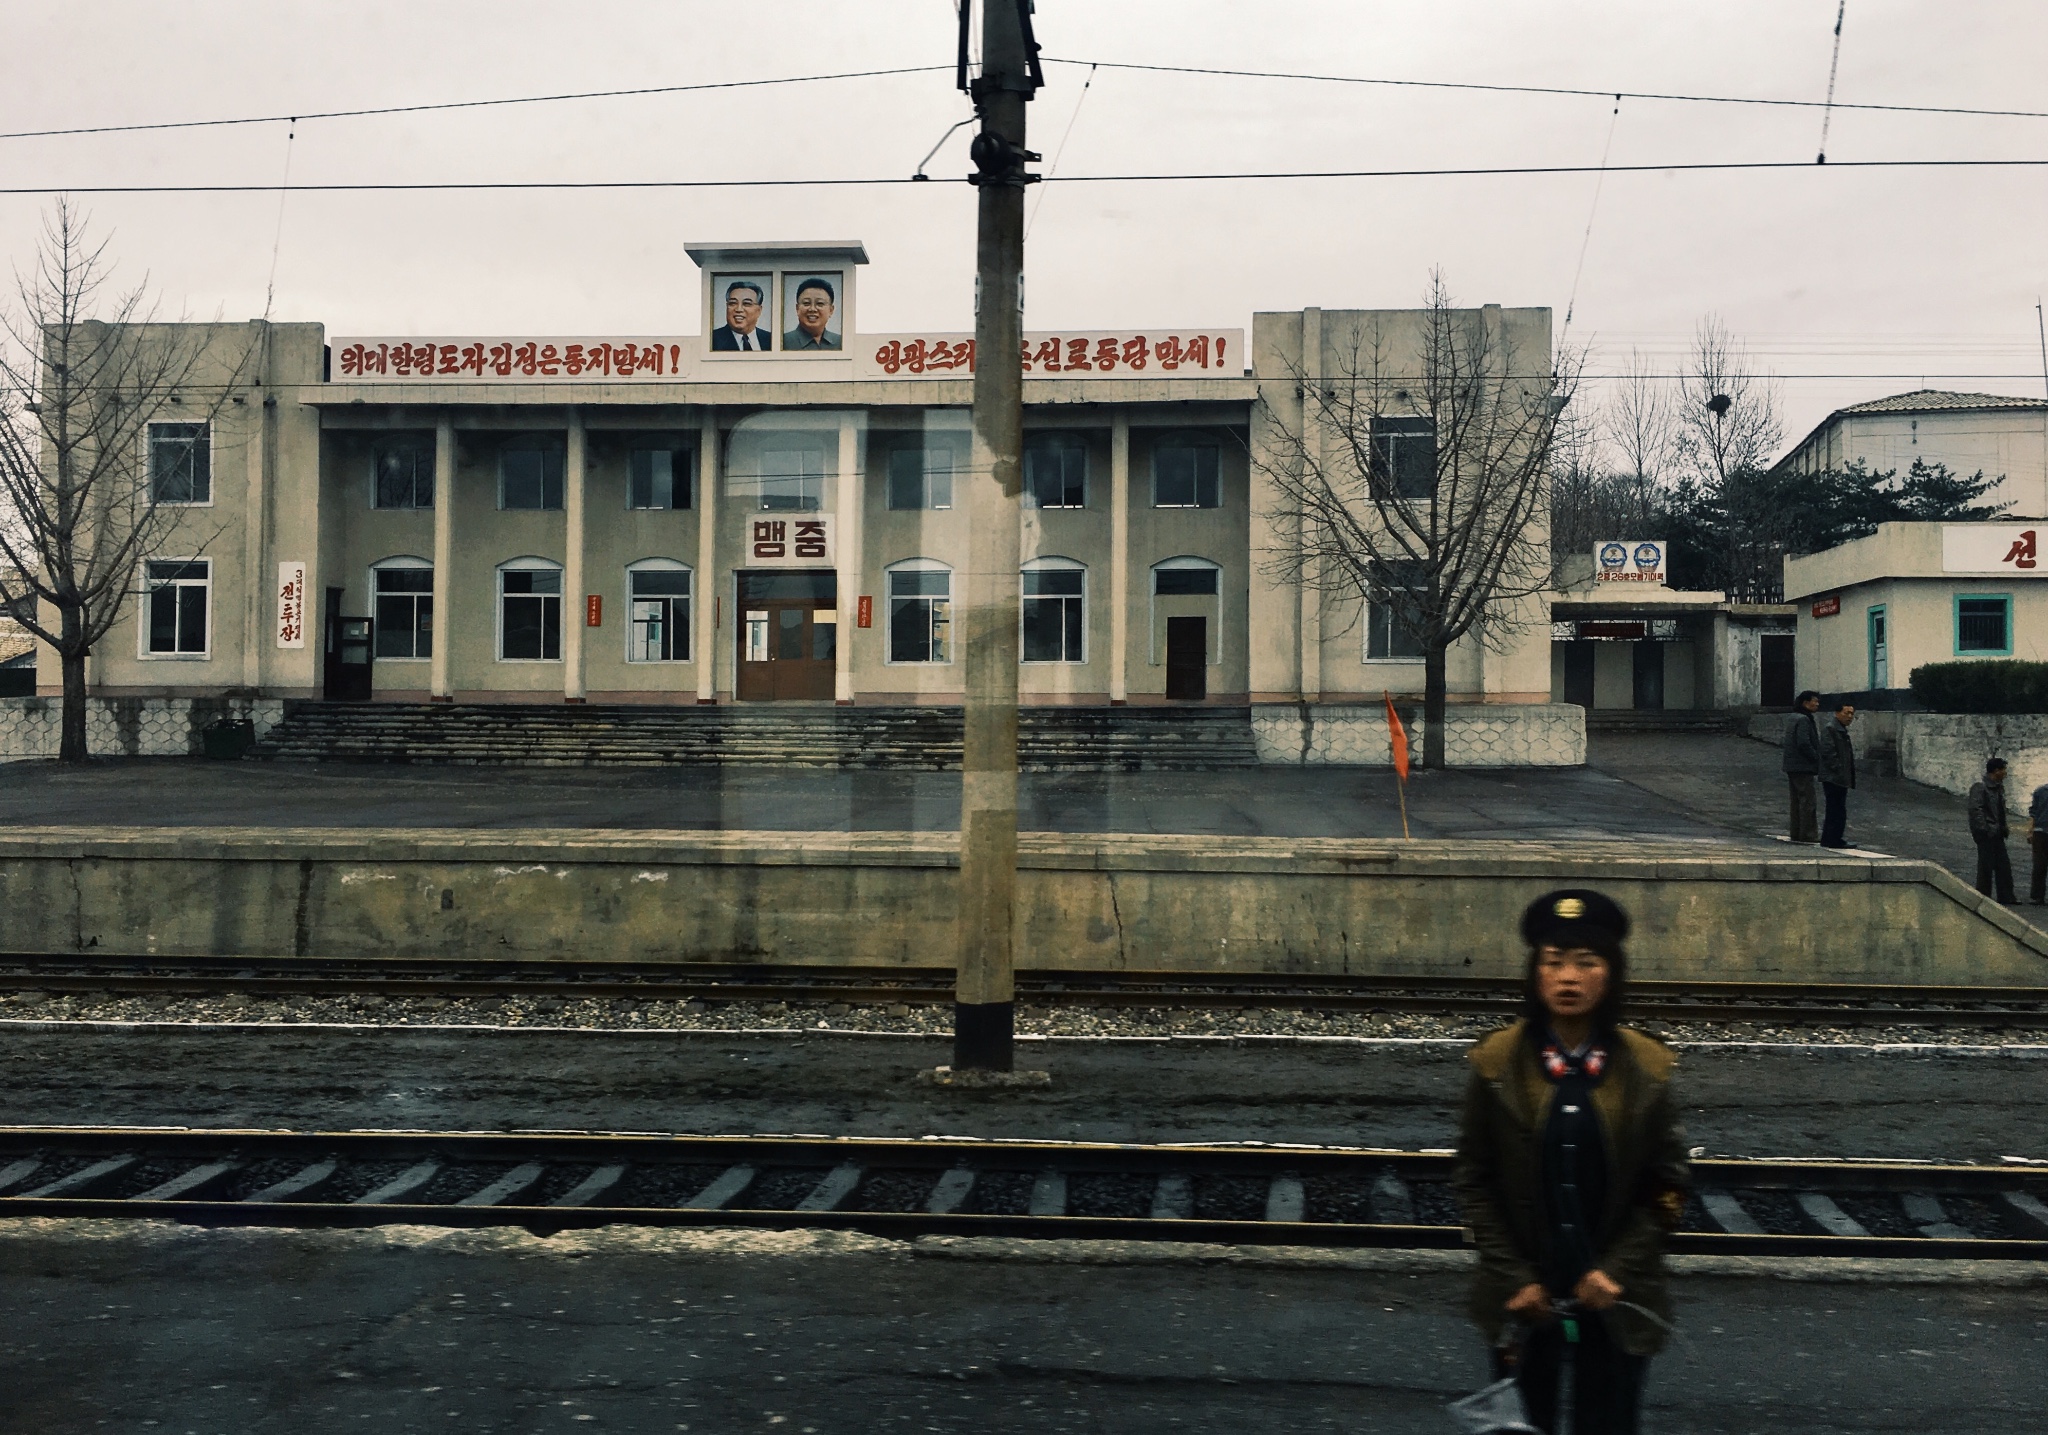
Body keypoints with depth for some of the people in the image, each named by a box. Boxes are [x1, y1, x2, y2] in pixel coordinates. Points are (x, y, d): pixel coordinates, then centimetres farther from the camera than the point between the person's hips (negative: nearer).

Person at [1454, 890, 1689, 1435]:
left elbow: (1665, 1186, -1)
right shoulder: (1496, 1064, -6)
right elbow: (1475, 1181, -3)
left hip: (1614, 1301, 0)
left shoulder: (1647, 1069, -4)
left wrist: (1615, 1271, -11)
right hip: (1523, 1298, 0)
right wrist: (1514, 1278, -9)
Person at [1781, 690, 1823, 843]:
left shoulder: (1792, 718, 15)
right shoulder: (1803, 720, -16)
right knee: (1807, 801, -7)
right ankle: (1808, 834, -6)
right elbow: (1804, 744, -23)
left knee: (1797, 800, 13)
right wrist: (1816, 758, -11)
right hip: (1803, 767, -10)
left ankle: (1796, 833, 16)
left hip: (1792, 766, 10)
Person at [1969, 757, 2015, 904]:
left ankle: (2006, 898, 17)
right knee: (1986, 866, -3)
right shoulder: (1980, 786, -14)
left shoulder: (1998, 786, 14)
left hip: (1996, 833, 9)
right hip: (1985, 835, -9)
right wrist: (1984, 829, -24)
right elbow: (1975, 809, -21)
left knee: (2003, 864, 10)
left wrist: (2004, 828, 14)